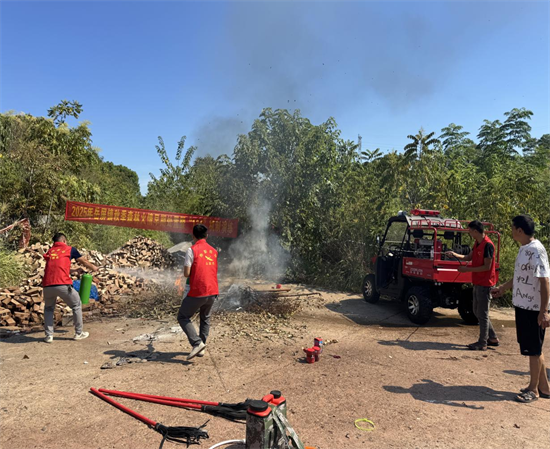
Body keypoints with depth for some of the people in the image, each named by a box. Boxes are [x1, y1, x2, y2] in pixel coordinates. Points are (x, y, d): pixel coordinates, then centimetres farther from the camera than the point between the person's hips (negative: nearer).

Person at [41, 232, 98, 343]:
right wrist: (93, 268, 42)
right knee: (77, 305, 17)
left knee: (48, 308, 28)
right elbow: (83, 261, 22)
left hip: (47, 286, 4)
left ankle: (49, 335, 21)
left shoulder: (49, 251, 23)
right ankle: (79, 333, 22)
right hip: (63, 285, -4)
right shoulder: (70, 249, 11)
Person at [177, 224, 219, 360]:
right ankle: (201, 348, 21)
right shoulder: (214, 251, 9)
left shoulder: (192, 250, -9)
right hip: (212, 292, 6)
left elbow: (186, 273, -11)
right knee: (205, 319, 22)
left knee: (183, 317, 9)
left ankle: (197, 343, -6)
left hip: (197, 292, -6)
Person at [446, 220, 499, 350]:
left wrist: (468, 269, -19)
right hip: (477, 283, 10)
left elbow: (487, 266, -21)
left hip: (485, 284, -10)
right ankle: (493, 338, 28)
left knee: (482, 314, -1)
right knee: (477, 311, 16)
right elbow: (469, 257, 18)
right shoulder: (477, 243, 10)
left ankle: (482, 343, 10)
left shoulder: (487, 245, -19)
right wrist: (455, 255, 5)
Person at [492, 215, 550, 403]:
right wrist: (503, 288, 28)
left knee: (533, 349, 4)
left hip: (534, 308, -9)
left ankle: (534, 389, 19)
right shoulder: (523, 249, 9)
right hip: (523, 305, 9)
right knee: (534, 348, 17)